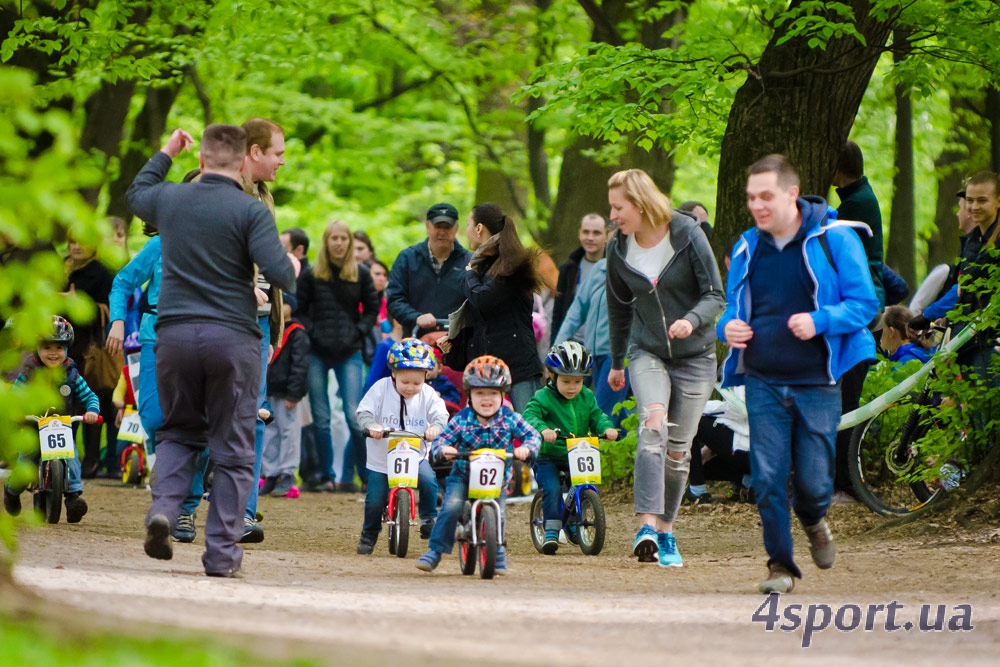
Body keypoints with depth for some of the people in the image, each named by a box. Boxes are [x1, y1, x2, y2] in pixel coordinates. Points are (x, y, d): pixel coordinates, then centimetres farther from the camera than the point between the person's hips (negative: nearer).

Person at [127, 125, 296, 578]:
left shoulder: (170, 199, 6)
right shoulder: (251, 212, -8)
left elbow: (136, 194, 29)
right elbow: (278, 271, -14)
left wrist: (166, 154, 42)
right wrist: (294, 271, 9)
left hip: (175, 333, 3)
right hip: (233, 336, -3)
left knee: (179, 432, 19)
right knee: (233, 448, 5)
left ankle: (163, 509, -6)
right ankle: (222, 553, 3)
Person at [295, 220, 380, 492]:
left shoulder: (361, 274, 4)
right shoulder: (311, 275, 2)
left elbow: (372, 309, 11)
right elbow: (299, 310, 6)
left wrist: (358, 332, -2)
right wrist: (311, 333, -7)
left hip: (349, 354, -1)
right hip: (318, 354, 1)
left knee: (355, 417, -9)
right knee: (320, 419, 3)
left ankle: (367, 473, 4)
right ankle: (326, 475, 11)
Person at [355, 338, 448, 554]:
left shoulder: (428, 394, -3)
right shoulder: (381, 388, -8)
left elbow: (440, 414, -10)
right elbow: (364, 411, -11)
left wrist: (436, 427, -33)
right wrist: (370, 425, -32)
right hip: (382, 456, -1)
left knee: (428, 480, -25)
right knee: (375, 499, -3)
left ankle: (429, 519, -3)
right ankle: (369, 534, 22)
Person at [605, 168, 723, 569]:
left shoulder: (688, 235, -12)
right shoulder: (619, 249, -1)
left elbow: (715, 295, -10)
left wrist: (692, 320, -31)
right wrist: (617, 362, 23)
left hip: (694, 355, -1)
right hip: (648, 352, 1)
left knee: (678, 450, 4)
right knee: (653, 424, -25)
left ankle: (665, 533, 21)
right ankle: (647, 526, -35)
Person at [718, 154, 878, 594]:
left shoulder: (833, 239, -5)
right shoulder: (746, 248, 9)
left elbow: (865, 303, -5)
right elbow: (732, 308, 20)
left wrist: (819, 320, -22)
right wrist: (728, 327, -5)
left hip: (817, 383, -3)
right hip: (763, 383, 3)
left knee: (814, 479, 1)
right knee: (767, 478, -5)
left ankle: (813, 522, 35)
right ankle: (780, 563, 9)